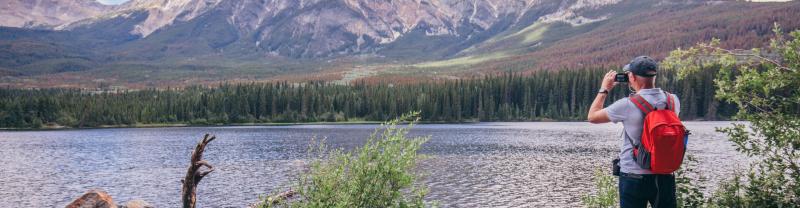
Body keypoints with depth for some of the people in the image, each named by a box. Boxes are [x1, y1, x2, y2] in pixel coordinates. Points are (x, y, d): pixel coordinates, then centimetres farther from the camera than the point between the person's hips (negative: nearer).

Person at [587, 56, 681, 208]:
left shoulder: (627, 105, -17)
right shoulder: (673, 100, -3)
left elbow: (592, 116, -3)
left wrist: (604, 89, 9)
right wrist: (640, 90, 20)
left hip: (634, 178, -4)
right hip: (665, 176, 4)